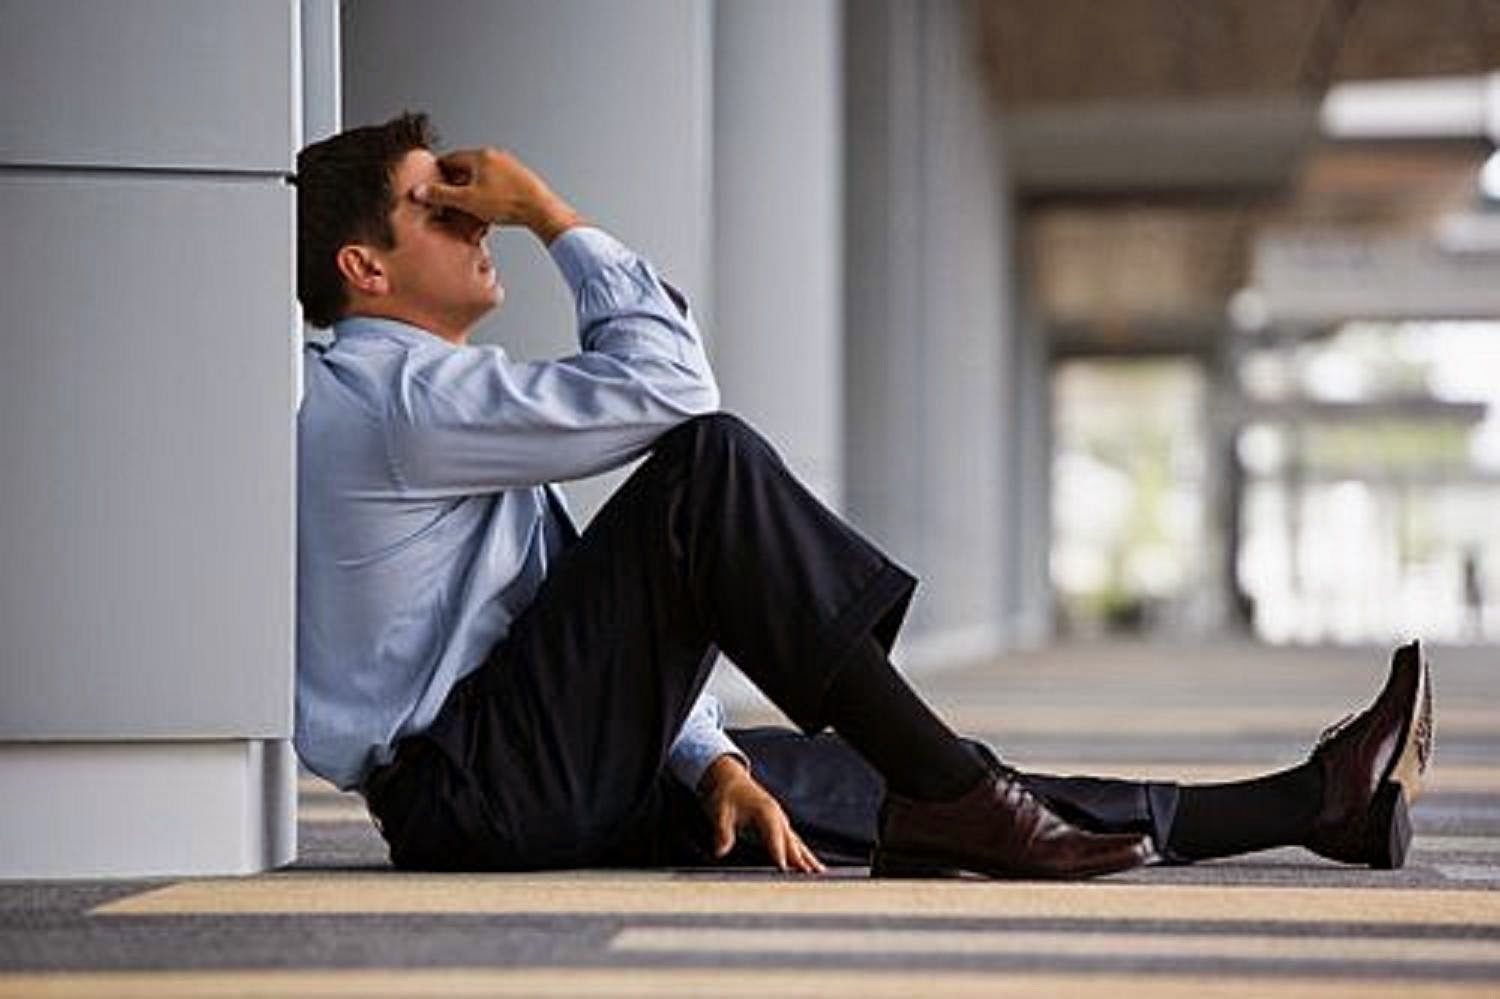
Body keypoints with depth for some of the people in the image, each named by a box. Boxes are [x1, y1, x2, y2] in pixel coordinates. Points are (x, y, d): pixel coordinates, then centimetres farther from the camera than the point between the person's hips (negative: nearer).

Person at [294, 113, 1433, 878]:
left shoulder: (407, 398, 22)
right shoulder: (392, 395, -13)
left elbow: (614, 625, 19)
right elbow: (667, 382, -17)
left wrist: (714, 762, 7)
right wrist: (552, 212, -5)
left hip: (566, 777, 10)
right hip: (474, 791, -10)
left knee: (881, 783, 5)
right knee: (711, 461, -21)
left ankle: (1322, 799, 6)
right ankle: (948, 795, -19)